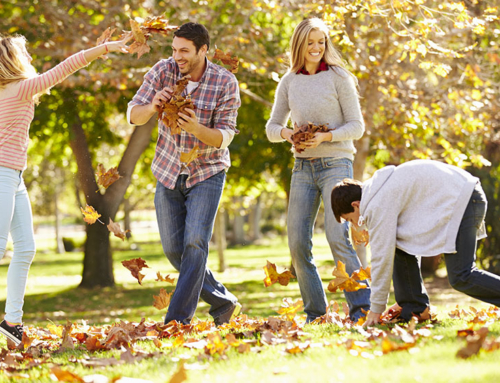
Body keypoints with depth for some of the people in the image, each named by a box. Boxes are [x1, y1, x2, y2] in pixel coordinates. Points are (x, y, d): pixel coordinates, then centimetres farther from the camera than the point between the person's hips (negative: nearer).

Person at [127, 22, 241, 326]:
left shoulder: (225, 82, -16)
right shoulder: (163, 71, -9)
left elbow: (225, 137, -18)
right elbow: (134, 116, -10)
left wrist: (196, 129, -38)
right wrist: (152, 106, -33)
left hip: (206, 172, -4)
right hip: (168, 172, 4)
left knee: (195, 244, -16)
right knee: (173, 249, 5)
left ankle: (178, 320, -15)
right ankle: (224, 303, 21)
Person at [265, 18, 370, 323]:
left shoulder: (338, 77, -2)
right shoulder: (289, 82, 9)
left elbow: (356, 126, -3)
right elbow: (272, 127, 14)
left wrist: (325, 137, -18)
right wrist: (286, 133, -9)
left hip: (336, 163, -5)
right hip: (303, 167, 5)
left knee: (337, 237, -17)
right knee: (297, 243, 0)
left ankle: (361, 308, -11)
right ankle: (315, 312, 11)